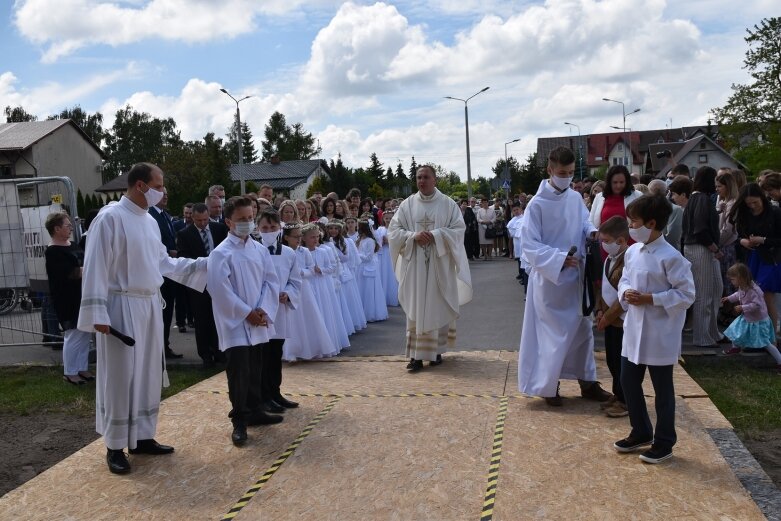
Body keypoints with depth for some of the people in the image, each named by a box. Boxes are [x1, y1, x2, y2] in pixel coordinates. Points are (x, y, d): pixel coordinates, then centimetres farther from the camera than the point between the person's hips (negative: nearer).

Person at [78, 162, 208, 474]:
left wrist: (205, 264, 12)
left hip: (149, 305, 8)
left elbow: (164, 263, 16)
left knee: (148, 374, 13)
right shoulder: (110, 218, -13)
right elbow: (95, 267, -14)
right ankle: (115, 446, 14)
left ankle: (142, 437, 26)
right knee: (121, 376, 0)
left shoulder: (150, 220, 11)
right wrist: (98, 313, -18)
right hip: (121, 307, -8)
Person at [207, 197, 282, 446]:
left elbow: (271, 281, 5)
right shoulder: (221, 254, -10)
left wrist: (263, 310, -8)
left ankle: (255, 411, 28)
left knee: (256, 370, 14)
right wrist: (247, 313, -14)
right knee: (239, 373, -5)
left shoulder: (260, 249, 6)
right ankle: (239, 421, 6)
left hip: (259, 322, 5)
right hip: (235, 324, -5)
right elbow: (221, 291, -15)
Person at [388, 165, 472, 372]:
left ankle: (436, 350, 18)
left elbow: (459, 229, -4)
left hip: (440, 264, 0)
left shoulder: (448, 204, 2)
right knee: (416, 308, -1)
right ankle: (417, 354, 1)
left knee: (439, 307, 5)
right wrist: (414, 236, -15)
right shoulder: (407, 204, 5)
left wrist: (435, 235, -17)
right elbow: (393, 230, 2)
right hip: (415, 264, 1)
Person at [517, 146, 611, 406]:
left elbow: (585, 222, 15)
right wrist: (560, 258, -26)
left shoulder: (576, 198, 3)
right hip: (549, 279, -6)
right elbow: (530, 245, -16)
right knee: (554, 333, 3)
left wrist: (592, 232, -8)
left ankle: (587, 382, 28)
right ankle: (548, 386, 19)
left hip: (576, 277, 6)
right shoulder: (537, 204, -14)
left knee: (582, 328, 14)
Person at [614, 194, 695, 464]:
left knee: (662, 389, 7)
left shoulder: (670, 257, -17)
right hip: (633, 329, 7)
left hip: (659, 334, -7)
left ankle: (664, 443, 24)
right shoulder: (632, 252, 4)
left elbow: (686, 294, -15)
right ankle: (640, 433, 35)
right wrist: (625, 292, -7)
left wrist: (650, 298, -20)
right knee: (628, 382, 16)